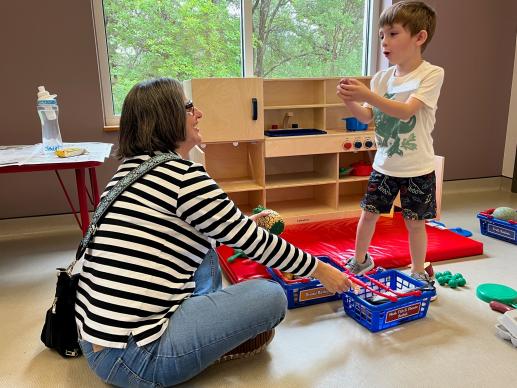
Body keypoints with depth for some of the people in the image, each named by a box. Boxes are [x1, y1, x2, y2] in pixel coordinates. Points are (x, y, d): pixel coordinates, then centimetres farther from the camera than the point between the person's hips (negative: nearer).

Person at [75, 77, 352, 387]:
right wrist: (320, 269, 6)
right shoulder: (183, 175, -18)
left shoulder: (132, 167, 8)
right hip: (134, 359, -9)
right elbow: (255, 243, -9)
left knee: (205, 245, 18)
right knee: (272, 295, -5)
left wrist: (245, 223, 27)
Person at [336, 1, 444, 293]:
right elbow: (367, 117, 1)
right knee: (369, 213, 10)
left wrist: (367, 95, -35)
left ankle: (419, 272, 28)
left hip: (417, 168, -4)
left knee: (414, 222, 7)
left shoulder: (432, 74, -12)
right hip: (385, 164, 4)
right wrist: (351, 101, -18)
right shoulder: (382, 78, 2)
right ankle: (361, 260, 33)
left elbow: (406, 111, -26)